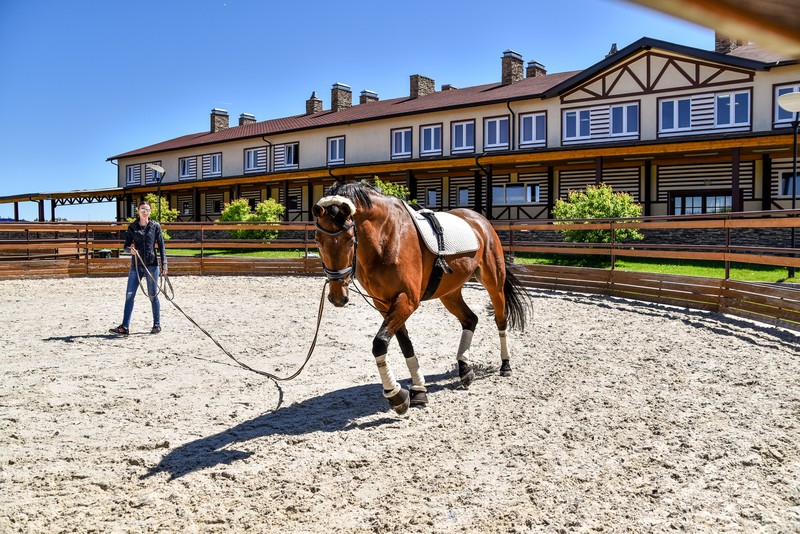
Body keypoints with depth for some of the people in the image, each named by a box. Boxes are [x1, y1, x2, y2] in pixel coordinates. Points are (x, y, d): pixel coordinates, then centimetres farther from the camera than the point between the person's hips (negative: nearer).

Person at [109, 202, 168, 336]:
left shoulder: (155, 226, 2)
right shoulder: (132, 227, 5)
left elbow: (161, 246, 3)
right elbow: (126, 245, 5)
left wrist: (164, 264, -2)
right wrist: (130, 249, -19)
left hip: (152, 265, -2)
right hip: (136, 265, 2)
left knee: (153, 295, 6)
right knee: (129, 295, -1)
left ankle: (157, 325, 18)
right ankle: (125, 327, 1)